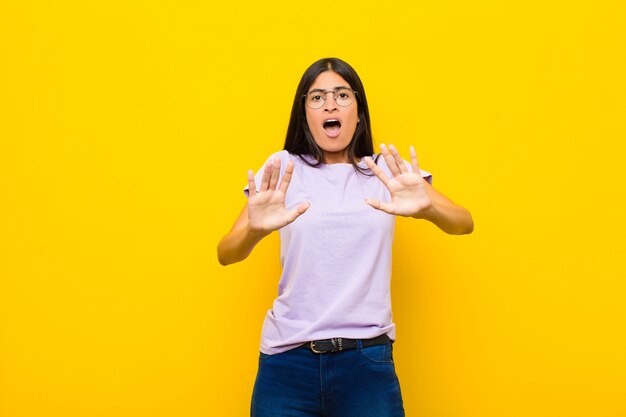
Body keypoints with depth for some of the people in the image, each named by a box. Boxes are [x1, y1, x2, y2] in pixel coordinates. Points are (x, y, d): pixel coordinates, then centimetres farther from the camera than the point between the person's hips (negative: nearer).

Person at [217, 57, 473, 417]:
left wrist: (426, 207, -30)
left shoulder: (387, 170, 4)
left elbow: (464, 223, -7)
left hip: (368, 360, 0)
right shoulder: (284, 168, 3)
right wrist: (255, 230, -29)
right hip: (288, 358, 0)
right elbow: (226, 253, -6)